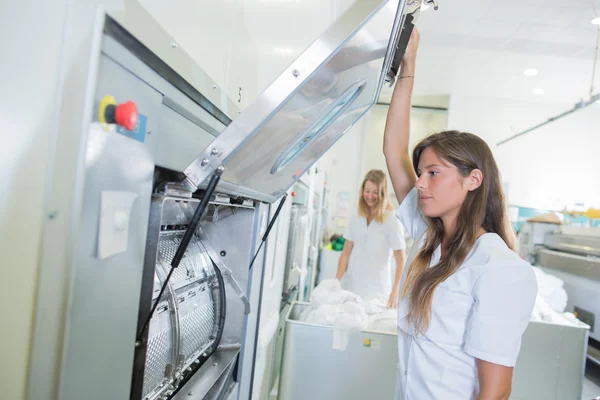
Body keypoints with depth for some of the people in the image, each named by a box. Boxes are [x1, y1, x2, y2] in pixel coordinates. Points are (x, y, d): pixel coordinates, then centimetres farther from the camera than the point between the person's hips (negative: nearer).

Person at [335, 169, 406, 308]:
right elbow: (346, 253, 7)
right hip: (350, 288, 4)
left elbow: (400, 261, -10)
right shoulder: (356, 219, 5)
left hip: (376, 293, -4)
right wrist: (336, 281, -2)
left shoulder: (392, 221, -8)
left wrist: (395, 292, -20)